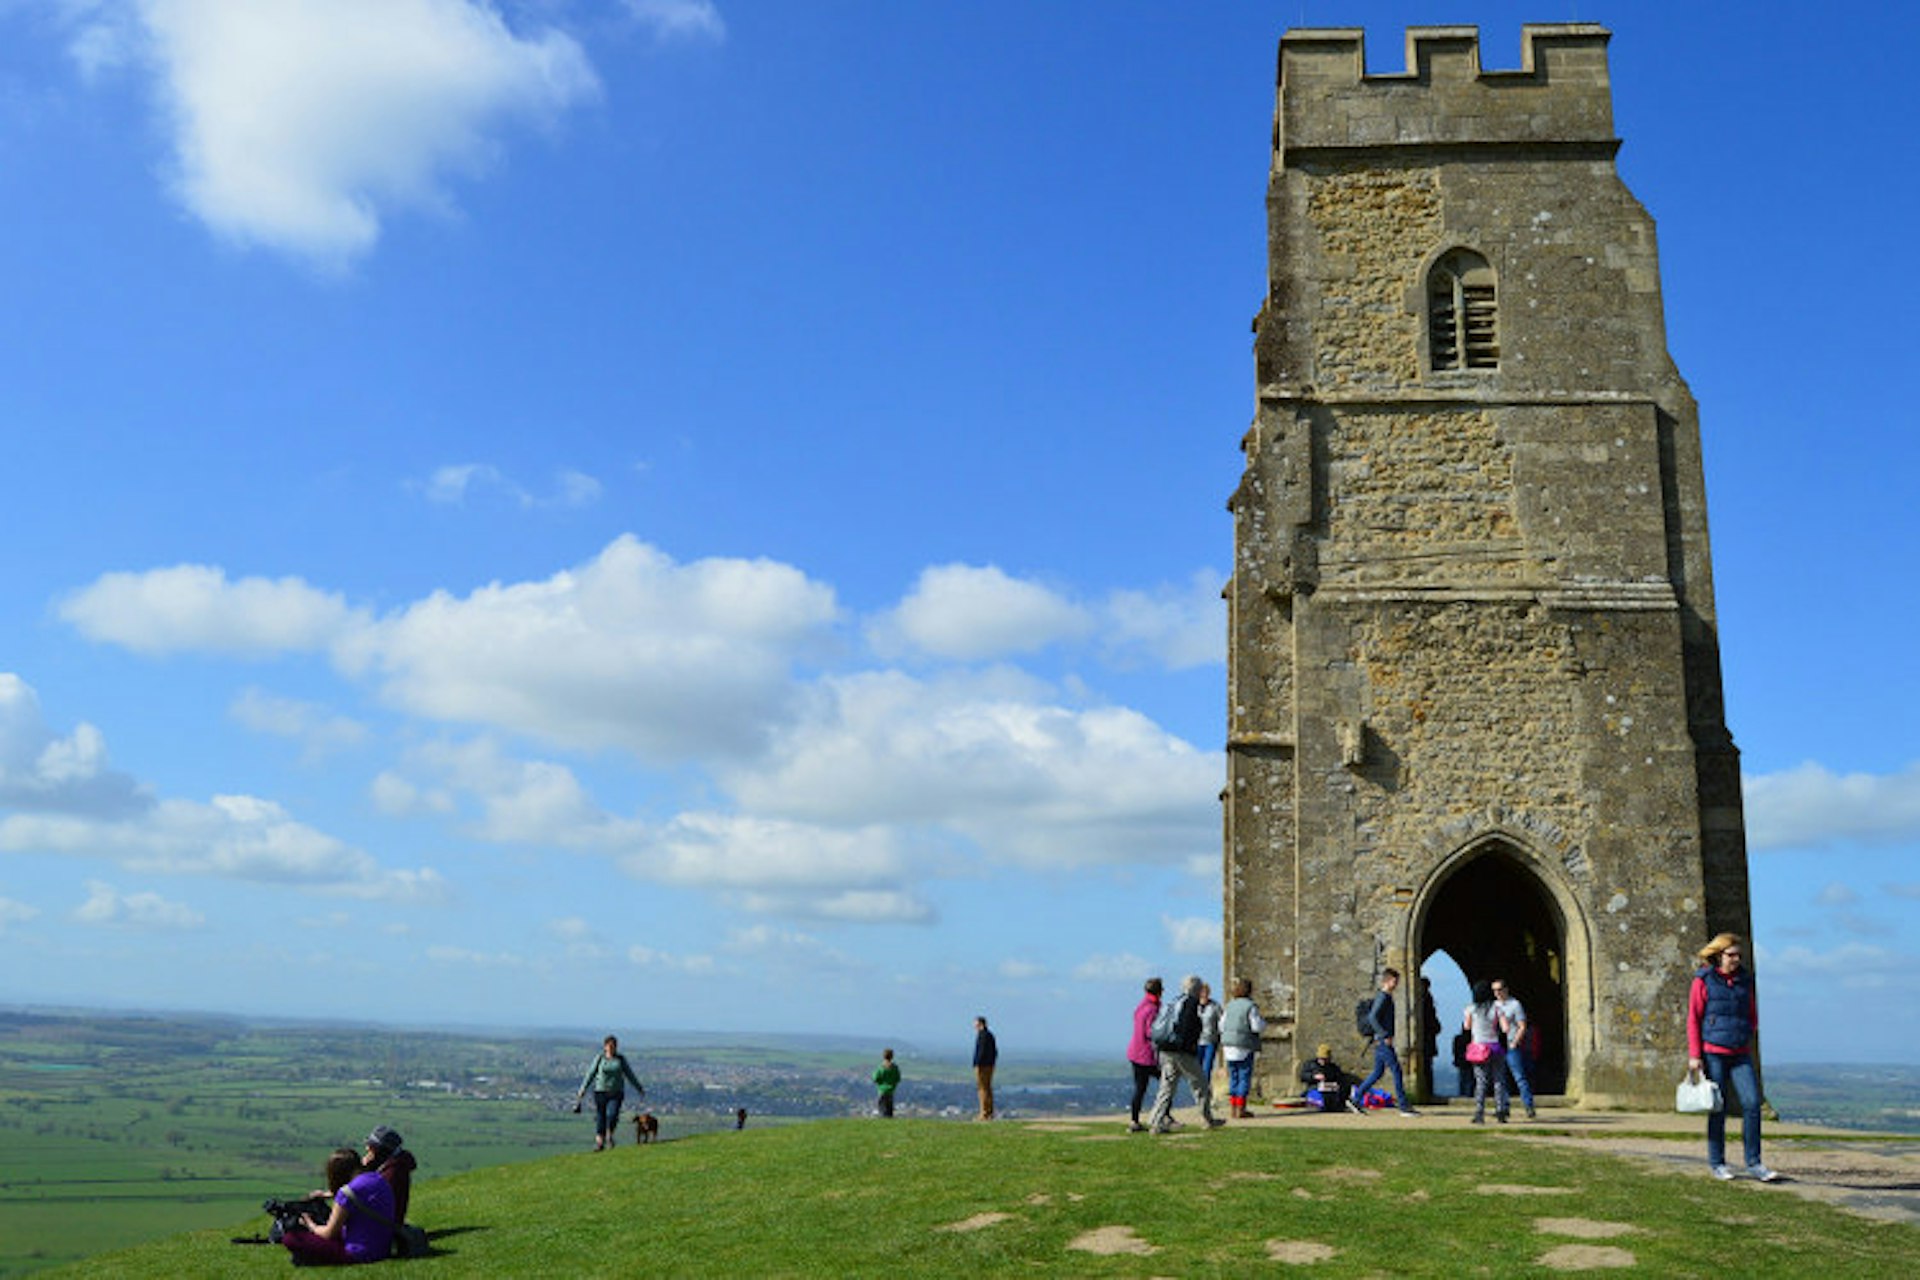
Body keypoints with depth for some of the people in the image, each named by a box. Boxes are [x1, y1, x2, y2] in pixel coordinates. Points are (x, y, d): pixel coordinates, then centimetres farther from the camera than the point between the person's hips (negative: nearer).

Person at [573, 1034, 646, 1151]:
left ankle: (609, 1135, 6)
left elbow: (630, 1075, 12)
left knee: (612, 1114, -19)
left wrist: (639, 1088, 14)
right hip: (601, 1092, 0)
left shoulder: (620, 1059, 6)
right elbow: (590, 1075, 1)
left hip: (616, 1093, 0)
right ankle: (599, 1143, 11)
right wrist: (582, 1090, -7)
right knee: (600, 1117, -2)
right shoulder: (599, 1059, 2)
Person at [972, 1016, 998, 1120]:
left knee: (983, 1089, -8)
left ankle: (984, 1114, -9)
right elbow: (995, 1052, 19)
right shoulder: (990, 1035, 16)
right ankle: (990, 1113, 14)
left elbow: (982, 1051, -22)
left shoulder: (982, 1035, -14)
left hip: (982, 1065, -10)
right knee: (988, 1089, 12)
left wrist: (977, 1065, -20)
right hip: (989, 1065, 10)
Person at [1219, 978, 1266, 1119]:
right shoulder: (1250, 1006, -10)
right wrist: (1263, 1022, 7)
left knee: (1233, 1077, 13)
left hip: (1229, 1045, 6)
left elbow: (1222, 1026, 12)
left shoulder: (1229, 1005, 9)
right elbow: (1257, 1026, -13)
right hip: (1244, 1046, -6)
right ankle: (1240, 1109, 0)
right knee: (1244, 1077, 1)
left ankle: (1232, 1108, 14)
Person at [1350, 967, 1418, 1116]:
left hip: (1382, 1040, 10)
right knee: (1396, 1070, -7)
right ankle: (1404, 1106, -3)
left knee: (1378, 1072, 11)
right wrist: (1386, 1036, -21)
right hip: (1382, 1041, -10)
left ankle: (1355, 1099, 14)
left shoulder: (1387, 997, 16)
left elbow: (1372, 1016, 24)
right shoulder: (1382, 997, -14)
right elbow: (1372, 1017, -23)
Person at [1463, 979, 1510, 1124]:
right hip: (1495, 1047, 0)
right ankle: (1500, 1111, 6)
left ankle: (1479, 1113, -4)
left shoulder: (1471, 1009, -4)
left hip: (1479, 1048, 0)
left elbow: (1467, 1027, 10)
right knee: (1498, 1081, 10)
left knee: (1481, 1082, 2)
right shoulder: (1496, 1007, -5)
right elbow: (1505, 1028, -8)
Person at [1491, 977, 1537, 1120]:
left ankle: (1530, 1108, -10)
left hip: (1511, 1046, -6)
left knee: (1520, 1077, -10)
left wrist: (1513, 1044, -13)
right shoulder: (1494, 1005, 14)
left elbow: (1522, 1027, -6)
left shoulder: (1515, 1005, -3)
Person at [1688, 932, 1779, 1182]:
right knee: (1718, 1108, 2)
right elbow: (1693, 1018, -2)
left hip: (1741, 1055, 4)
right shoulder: (1704, 980, -1)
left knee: (1752, 1103, -7)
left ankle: (1754, 1163, 3)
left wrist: (1748, 1040, 6)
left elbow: (1753, 1016, 21)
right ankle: (1717, 1163, 13)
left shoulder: (1745, 981, 11)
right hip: (1713, 1052, -4)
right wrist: (1694, 1054, -7)